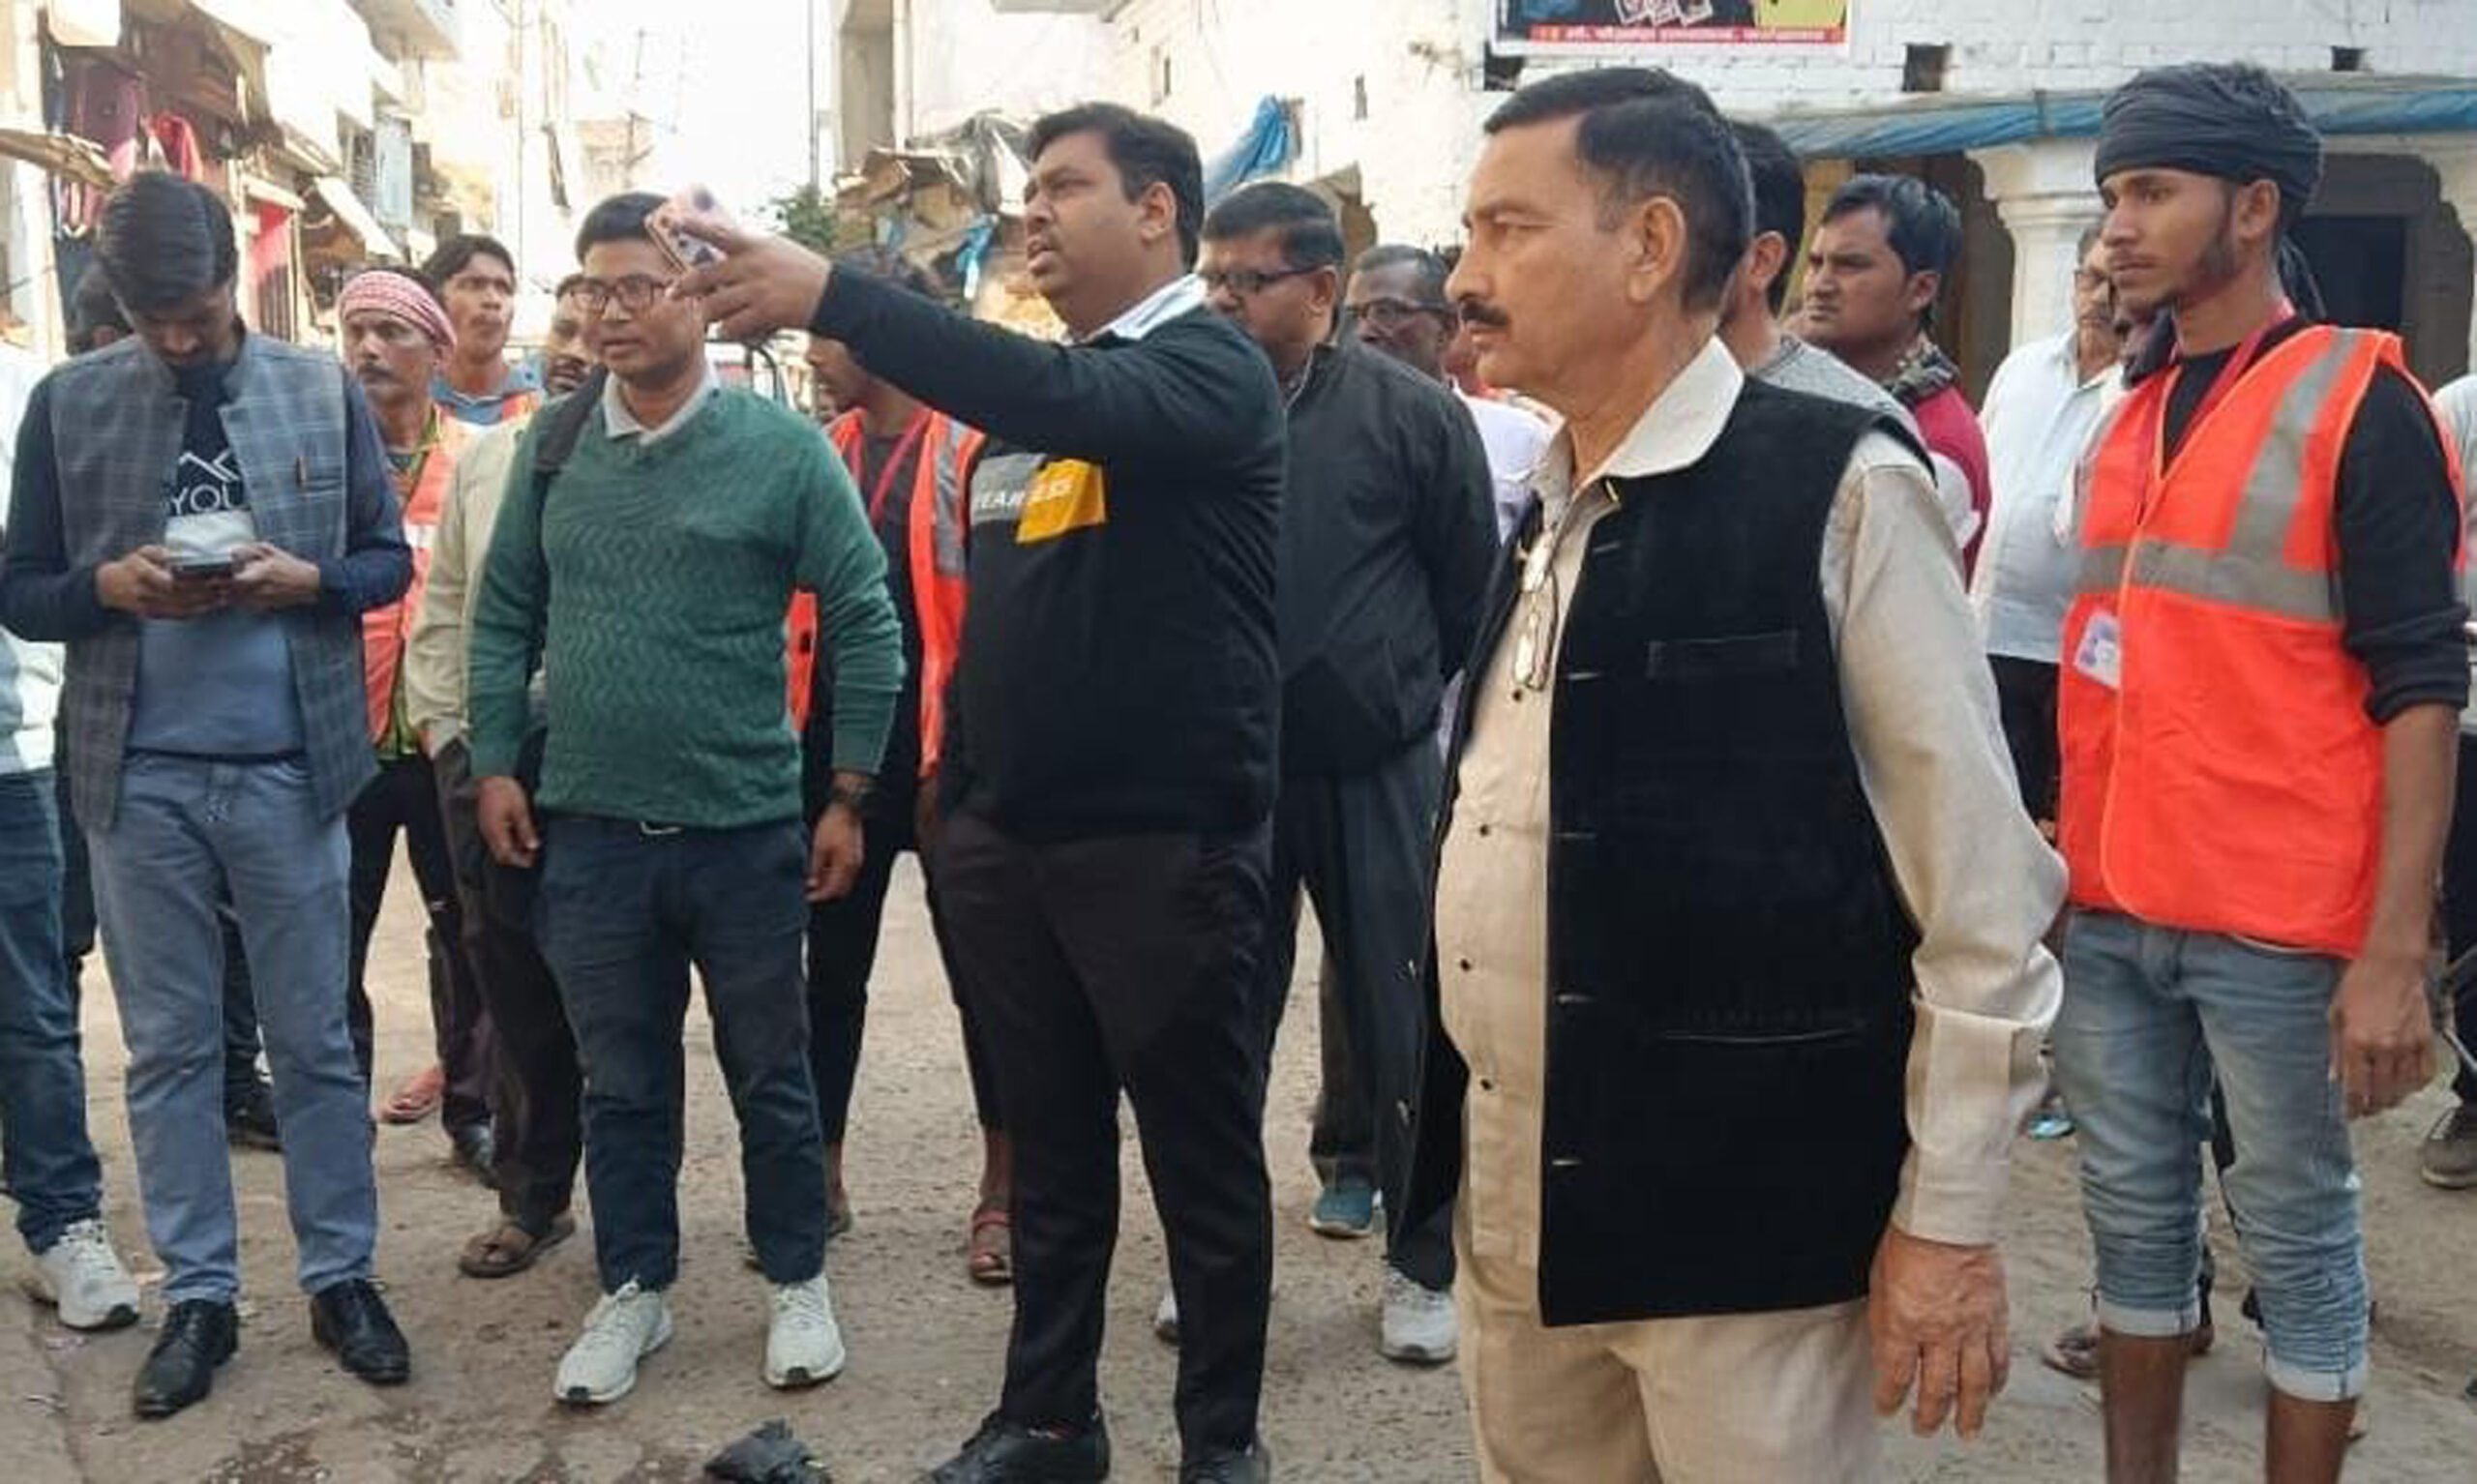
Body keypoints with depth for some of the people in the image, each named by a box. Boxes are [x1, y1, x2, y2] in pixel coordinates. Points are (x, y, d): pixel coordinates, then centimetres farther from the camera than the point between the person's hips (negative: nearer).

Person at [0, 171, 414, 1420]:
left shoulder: (323, 390, 1)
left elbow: (388, 559, 6)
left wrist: (304, 580, -15)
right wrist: (110, 586, -16)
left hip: (291, 768, 0)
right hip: (139, 776, 1)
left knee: (314, 1040, 9)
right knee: (168, 1047, 10)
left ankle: (341, 1277, 22)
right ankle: (196, 1296, 22)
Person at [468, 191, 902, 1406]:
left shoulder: (781, 447, -6)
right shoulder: (553, 444, 5)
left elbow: (865, 625, -5)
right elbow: (504, 616, 12)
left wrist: (848, 795, -6)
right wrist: (495, 764, 4)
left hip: (746, 828, -3)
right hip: (589, 830, 3)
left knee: (771, 1074, 11)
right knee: (620, 1082, 14)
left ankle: (797, 1283, 28)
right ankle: (633, 1290, 29)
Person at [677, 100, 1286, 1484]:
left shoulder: (1216, 367, -9)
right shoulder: (1036, 380, 14)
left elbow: (1076, 407, -31)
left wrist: (836, 295, -34)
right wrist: (962, 784, 14)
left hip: (1166, 840, -7)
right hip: (1014, 835, 7)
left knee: (1205, 1159, 7)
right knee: (1053, 1150, 16)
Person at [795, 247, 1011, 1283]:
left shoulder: (973, 447, -9)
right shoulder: (822, 452, 9)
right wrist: (794, 734, 7)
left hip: (944, 756, -6)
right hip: (836, 752, 6)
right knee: (833, 968, 13)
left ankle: (1003, 1188, 18)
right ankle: (821, 1177, 26)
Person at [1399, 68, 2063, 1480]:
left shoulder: (1838, 489, -12)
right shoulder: (1545, 516, 9)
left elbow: (1982, 890, -11)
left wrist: (1949, 1220, -10)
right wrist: (1457, 1141, 13)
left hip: (1741, 1222, -6)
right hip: (1513, 1209, 7)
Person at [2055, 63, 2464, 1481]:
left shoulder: (2361, 402, -8)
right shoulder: (2133, 416, 12)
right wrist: (2068, 848, 11)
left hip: (2278, 923, -6)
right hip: (2113, 910, 6)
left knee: (2296, 1234, 8)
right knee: (2133, 1216, 15)